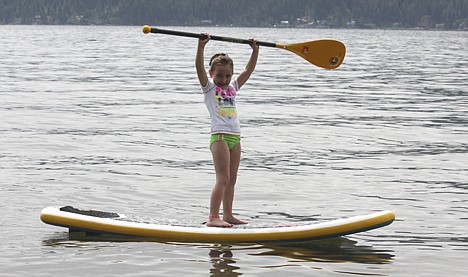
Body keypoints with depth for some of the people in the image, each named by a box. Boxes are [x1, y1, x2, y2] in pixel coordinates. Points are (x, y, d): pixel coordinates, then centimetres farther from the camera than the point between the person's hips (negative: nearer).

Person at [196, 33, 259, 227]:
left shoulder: (232, 87, 18)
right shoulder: (209, 87, 2)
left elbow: (248, 70, 19)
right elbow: (199, 67, -13)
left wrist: (255, 50, 11)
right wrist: (201, 46, -23)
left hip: (235, 137, 7)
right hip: (219, 136, -7)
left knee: (231, 180, 10)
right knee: (222, 179, -13)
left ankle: (228, 215, 17)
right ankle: (213, 217, -14)